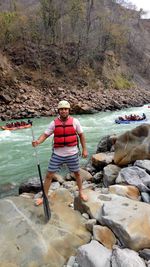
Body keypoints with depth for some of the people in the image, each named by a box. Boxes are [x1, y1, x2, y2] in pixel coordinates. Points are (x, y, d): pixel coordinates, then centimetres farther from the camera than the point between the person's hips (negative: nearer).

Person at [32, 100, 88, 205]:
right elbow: (45, 135, -4)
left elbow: (81, 135, 2)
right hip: (57, 154, 0)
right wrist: (38, 141, -25)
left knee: (77, 173, 17)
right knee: (49, 175, 3)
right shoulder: (54, 123, -6)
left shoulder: (75, 121, -6)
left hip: (72, 154, 0)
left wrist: (84, 149, 1)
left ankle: (81, 192, 42)